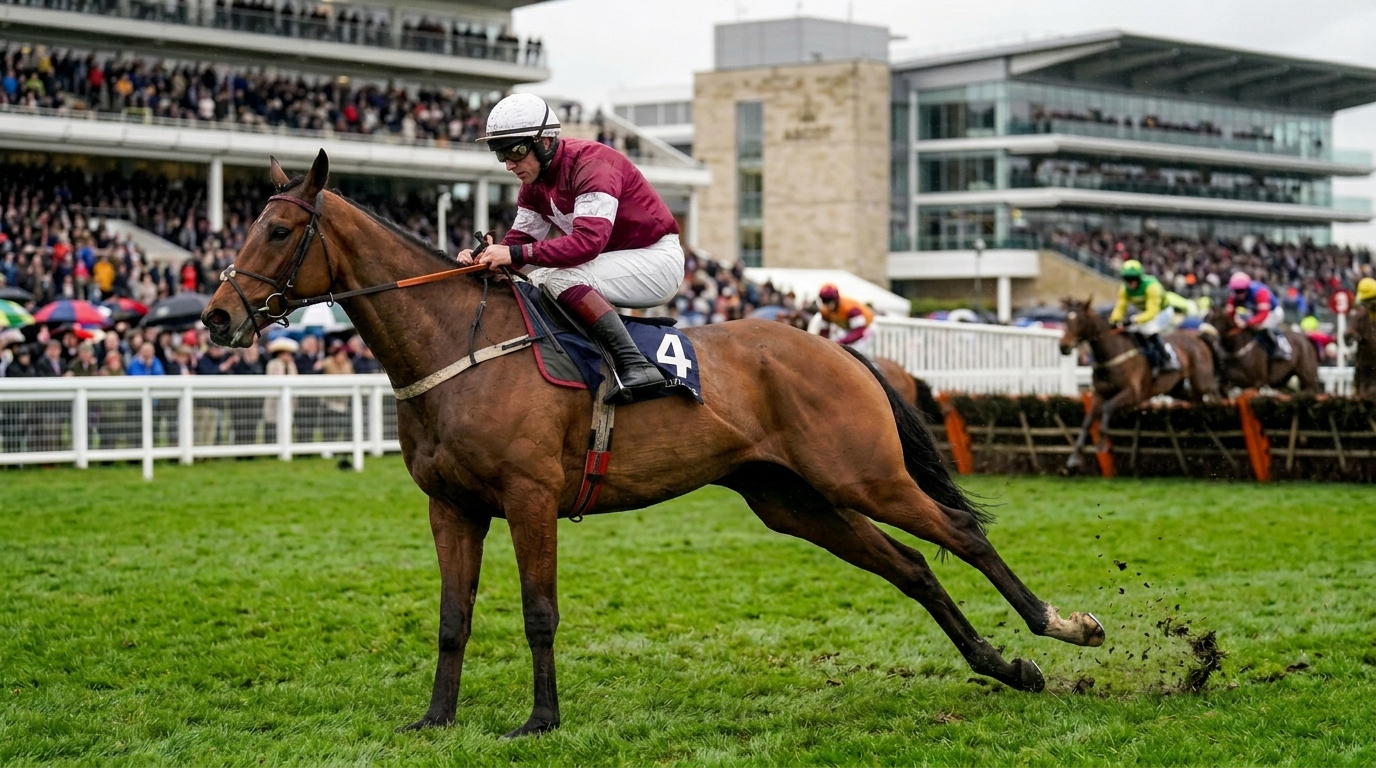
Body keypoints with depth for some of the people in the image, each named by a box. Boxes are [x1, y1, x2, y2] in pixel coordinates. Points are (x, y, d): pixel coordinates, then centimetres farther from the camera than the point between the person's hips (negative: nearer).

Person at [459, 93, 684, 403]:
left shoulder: (591, 164, -23)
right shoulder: (534, 184, 6)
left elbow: (588, 240, -34)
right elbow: (520, 238, 3)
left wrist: (515, 253, -38)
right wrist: (485, 256, -19)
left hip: (657, 261, -9)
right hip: (614, 260, 9)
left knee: (560, 277, -26)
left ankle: (636, 367, -33)